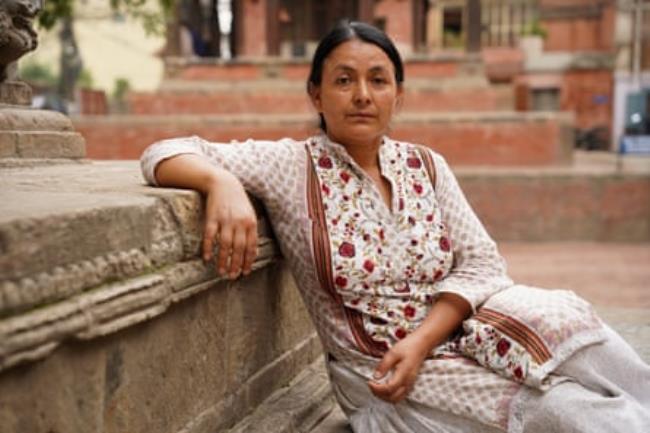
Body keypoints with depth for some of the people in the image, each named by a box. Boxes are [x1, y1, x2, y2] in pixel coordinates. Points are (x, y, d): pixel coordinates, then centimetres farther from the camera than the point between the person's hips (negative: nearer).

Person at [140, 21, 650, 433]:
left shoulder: (427, 166, 5)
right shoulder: (290, 167, -7)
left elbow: (481, 264, 0)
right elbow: (164, 153, -11)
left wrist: (421, 340, -16)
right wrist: (222, 182, -33)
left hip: (460, 333, 4)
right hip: (381, 371, -4)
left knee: (566, 320, -23)